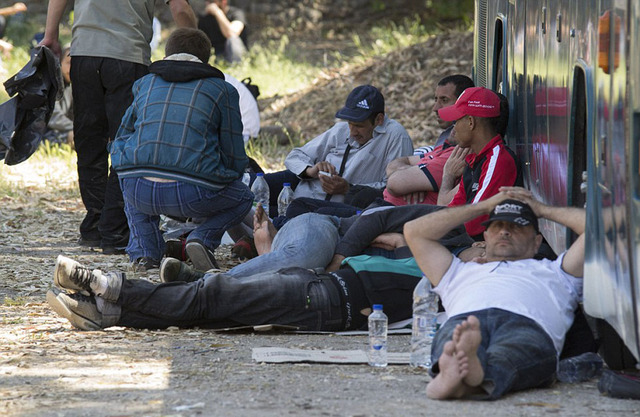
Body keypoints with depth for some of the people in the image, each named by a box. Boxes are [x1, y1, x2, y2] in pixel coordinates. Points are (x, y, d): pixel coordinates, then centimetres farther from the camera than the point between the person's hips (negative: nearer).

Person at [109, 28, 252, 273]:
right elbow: (234, 158, 13)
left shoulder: (145, 85, 21)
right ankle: (204, 238, -1)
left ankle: (144, 251, 18)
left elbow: (121, 140, 32)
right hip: (193, 194, -2)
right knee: (243, 198, 30)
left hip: (140, 193, 2)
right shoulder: (221, 90, 13)